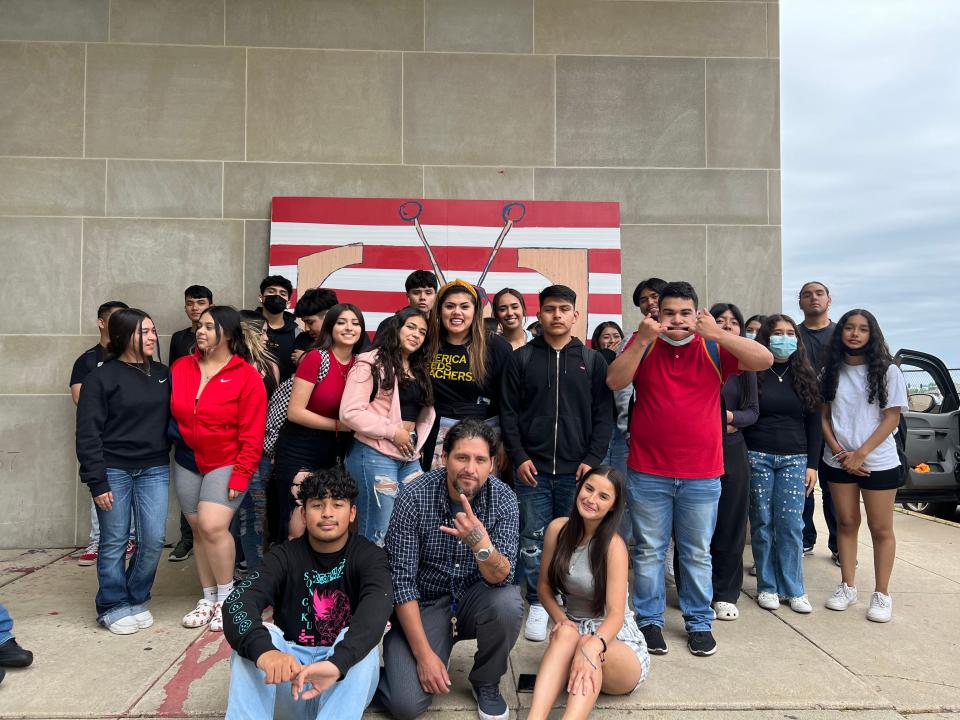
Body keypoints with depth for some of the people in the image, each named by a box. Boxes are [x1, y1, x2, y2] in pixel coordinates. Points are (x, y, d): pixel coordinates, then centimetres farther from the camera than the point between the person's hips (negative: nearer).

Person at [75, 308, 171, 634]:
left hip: (154, 470, 3)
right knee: (114, 543, 3)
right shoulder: (101, 377, -4)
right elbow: (88, 433, -6)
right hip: (114, 470, -3)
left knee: (154, 540, 1)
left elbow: (173, 417, 11)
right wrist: (97, 482, -10)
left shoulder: (163, 374, 8)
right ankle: (113, 607, 20)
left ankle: (137, 599, 22)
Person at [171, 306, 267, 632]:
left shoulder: (247, 376, -11)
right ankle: (208, 598, 23)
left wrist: (240, 476, -14)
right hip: (187, 462, 5)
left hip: (226, 463, -5)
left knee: (213, 526, -17)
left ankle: (227, 598, 3)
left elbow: (251, 435, -11)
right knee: (198, 529, 9)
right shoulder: (181, 367, 2)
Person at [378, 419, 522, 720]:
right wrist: (424, 653, -20)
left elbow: (501, 577, -21)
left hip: (473, 600, 3)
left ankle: (486, 682, -1)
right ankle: (399, 662, 13)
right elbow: (401, 579, -16)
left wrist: (481, 544, -43)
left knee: (508, 602, -30)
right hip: (423, 605, -2)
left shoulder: (503, 499, -14)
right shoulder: (414, 498, -19)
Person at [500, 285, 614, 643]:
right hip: (532, 468, 0)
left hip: (577, 469, 0)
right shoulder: (522, 358, 5)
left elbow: (603, 415, 4)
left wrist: (593, 459, -5)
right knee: (533, 540, 5)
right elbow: (509, 412, 4)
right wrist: (519, 457, -5)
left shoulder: (592, 360, 6)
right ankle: (538, 604, 19)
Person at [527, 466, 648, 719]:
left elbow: (616, 615, -25)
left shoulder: (613, 545, -18)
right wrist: (561, 620, -13)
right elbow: (545, 586, 6)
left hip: (614, 637, -3)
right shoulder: (558, 529, -5)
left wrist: (593, 646, -45)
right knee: (566, 634, -32)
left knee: (586, 643, -37)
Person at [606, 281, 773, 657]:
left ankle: (699, 622, 29)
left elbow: (765, 360, -11)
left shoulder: (714, 348, 1)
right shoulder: (643, 344, 2)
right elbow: (614, 381, -11)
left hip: (702, 474, 1)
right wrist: (643, 339, -19)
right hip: (648, 472, 0)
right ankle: (649, 621, 24)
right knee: (648, 551, 10)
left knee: (697, 553, 13)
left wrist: (717, 333, -21)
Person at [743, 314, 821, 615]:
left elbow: (814, 424, 10)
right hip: (757, 457, -2)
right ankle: (767, 587, 14)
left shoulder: (805, 377, 10)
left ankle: (794, 589, 11)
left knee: (791, 525, -1)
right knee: (762, 523, 3)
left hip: (794, 460, 2)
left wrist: (812, 464, 4)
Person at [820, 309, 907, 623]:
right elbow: (824, 415, 6)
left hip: (878, 462, -3)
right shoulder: (831, 371, 5)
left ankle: (881, 594, 15)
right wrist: (838, 451, -7)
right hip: (838, 461, 3)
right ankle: (847, 586, 20)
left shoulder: (887, 371, -4)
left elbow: (892, 418, -8)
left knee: (881, 529, 4)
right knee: (846, 523, 10)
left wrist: (860, 454, -14)